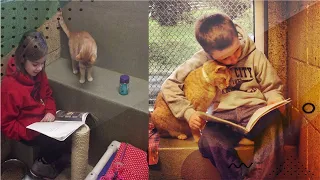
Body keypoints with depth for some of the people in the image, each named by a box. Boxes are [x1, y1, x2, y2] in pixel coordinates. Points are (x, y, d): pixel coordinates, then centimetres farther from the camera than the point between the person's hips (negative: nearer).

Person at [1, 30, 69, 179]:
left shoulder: (38, 73, -5)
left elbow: (48, 95, 10)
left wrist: (50, 112, -10)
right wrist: (30, 134, -29)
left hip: (44, 121, 7)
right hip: (28, 129, -7)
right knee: (58, 143, -23)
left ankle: (48, 159, 17)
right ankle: (41, 166, 7)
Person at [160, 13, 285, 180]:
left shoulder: (254, 55, 3)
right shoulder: (200, 61, 0)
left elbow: (272, 88, 14)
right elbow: (169, 86, 2)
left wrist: (274, 99, -10)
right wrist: (188, 112, -10)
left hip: (255, 109, 1)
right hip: (223, 114, 0)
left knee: (274, 120, -36)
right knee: (209, 142, -35)